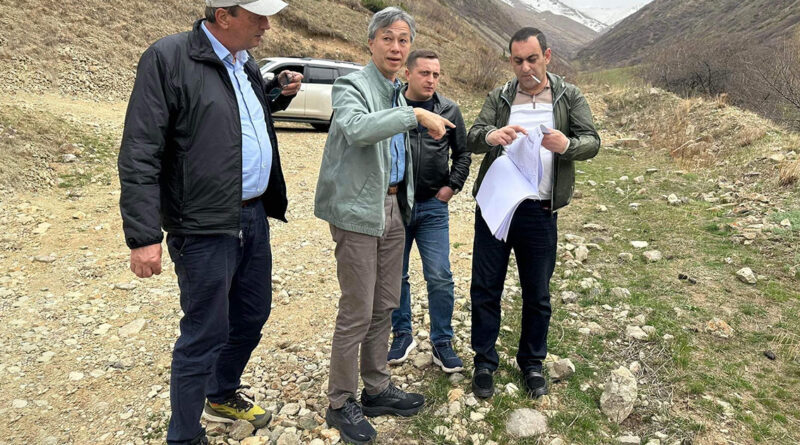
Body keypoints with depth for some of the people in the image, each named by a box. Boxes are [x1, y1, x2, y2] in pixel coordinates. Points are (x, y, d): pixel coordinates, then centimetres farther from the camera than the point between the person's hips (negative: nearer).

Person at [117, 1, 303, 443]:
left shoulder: (245, 62, 10)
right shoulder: (168, 58, -13)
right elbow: (139, 154, -15)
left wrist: (279, 91, 9)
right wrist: (143, 236, -19)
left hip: (254, 215, 8)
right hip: (205, 226, -8)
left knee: (252, 314, 20)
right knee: (205, 334, 3)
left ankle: (223, 394, 44)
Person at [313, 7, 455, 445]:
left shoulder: (397, 93, 15)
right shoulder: (351, 86, -10)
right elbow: (357, 128, -33)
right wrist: (415, 114, -31)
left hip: (392, 206, 8)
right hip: (359, 210, -8)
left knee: (385, 305, 14)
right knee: (357, 312, -2)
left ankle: (377, 389, 30)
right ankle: (340, 404, 15)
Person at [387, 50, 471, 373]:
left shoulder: (449, 110, 4)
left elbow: (462, 153, 13)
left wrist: (452, 186, 3)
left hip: (433, 207, 0)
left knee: (440, 278, -1)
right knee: (395, 275, 11)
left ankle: (442, 343, 15)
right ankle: (402, 334, 29)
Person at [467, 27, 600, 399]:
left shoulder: (569, 97, 4)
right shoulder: (499, 97, 6)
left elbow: (591, 141, -5)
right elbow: (472, 138, -5)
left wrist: (566, 145, -28)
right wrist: (491, 135, -30)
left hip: (539, 212, 0)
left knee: (537, 294, 11)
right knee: (485, 288, 6)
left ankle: (532, 363, 30)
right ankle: (484, 362, 23)